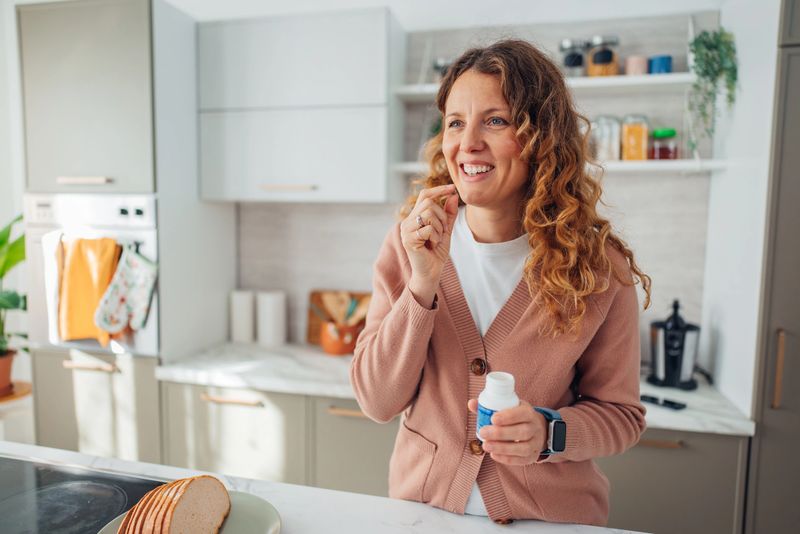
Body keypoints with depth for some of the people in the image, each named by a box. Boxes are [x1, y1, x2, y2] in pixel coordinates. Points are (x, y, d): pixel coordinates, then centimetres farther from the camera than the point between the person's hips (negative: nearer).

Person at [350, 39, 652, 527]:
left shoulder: (599, 266, -16)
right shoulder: (411, 242, -13)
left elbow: (619, 413, -6)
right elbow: (378, 401, -15)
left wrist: (549, 432, -26)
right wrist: (423, 283, -28)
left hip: (549, 513, -1)